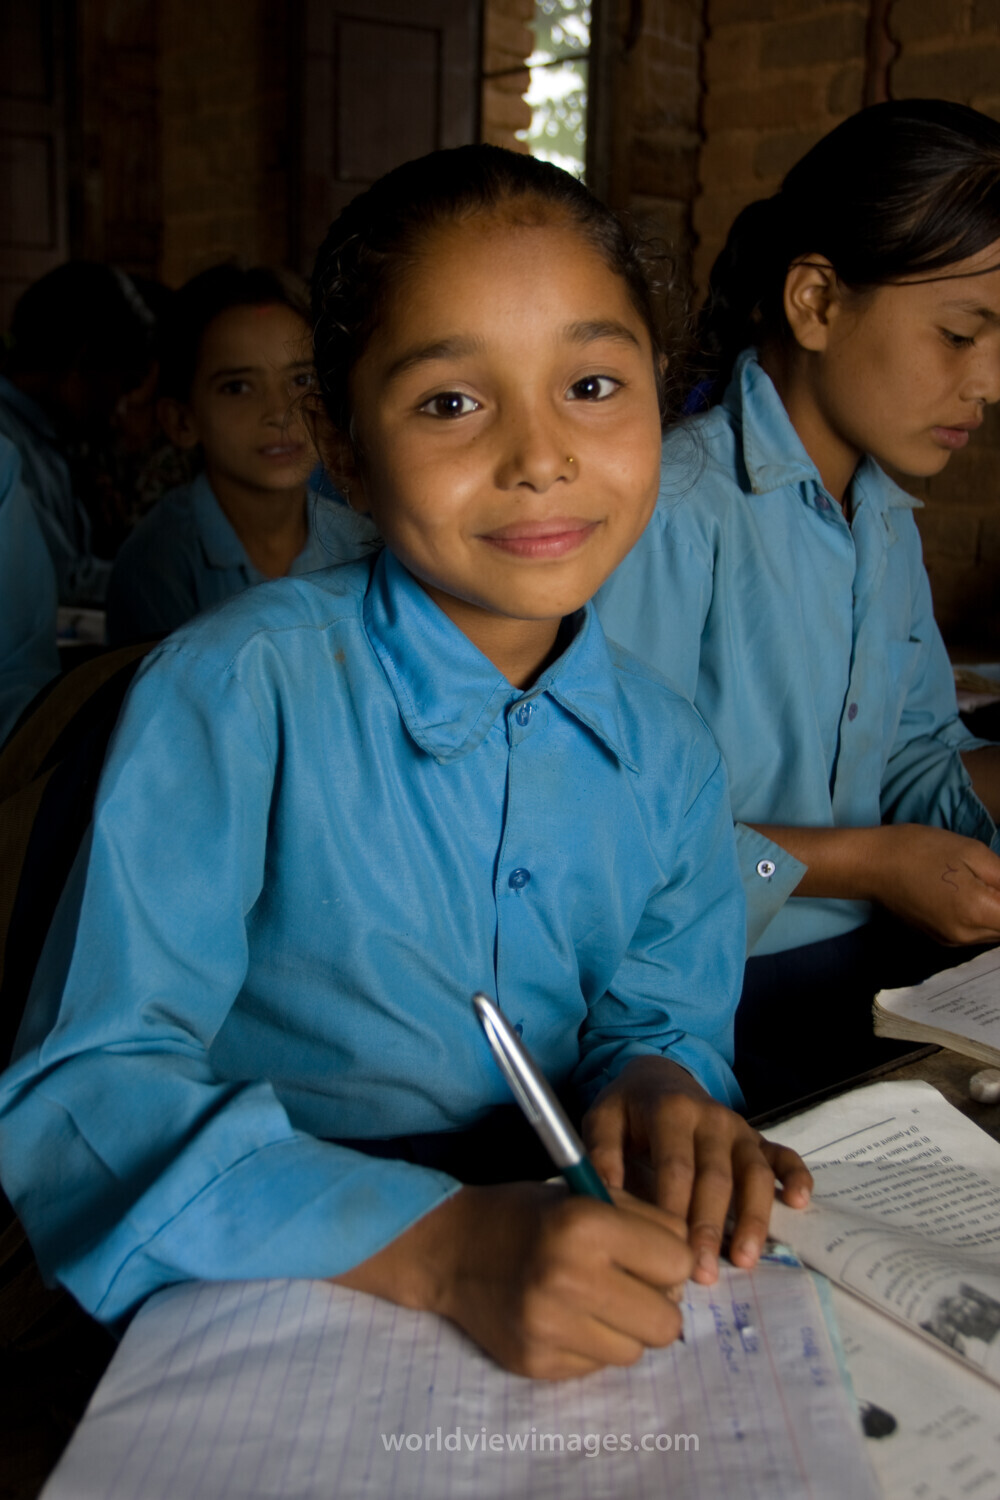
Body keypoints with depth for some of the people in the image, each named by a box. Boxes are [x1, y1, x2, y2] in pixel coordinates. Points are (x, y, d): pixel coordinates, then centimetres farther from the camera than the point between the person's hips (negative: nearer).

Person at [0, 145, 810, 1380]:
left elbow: (664, 1016, 11)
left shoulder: (666, 752, 2)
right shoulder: (237, 692, -15)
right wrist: (440, 1244, -31)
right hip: (263, 1299, -4)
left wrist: (660, 1082, -14)